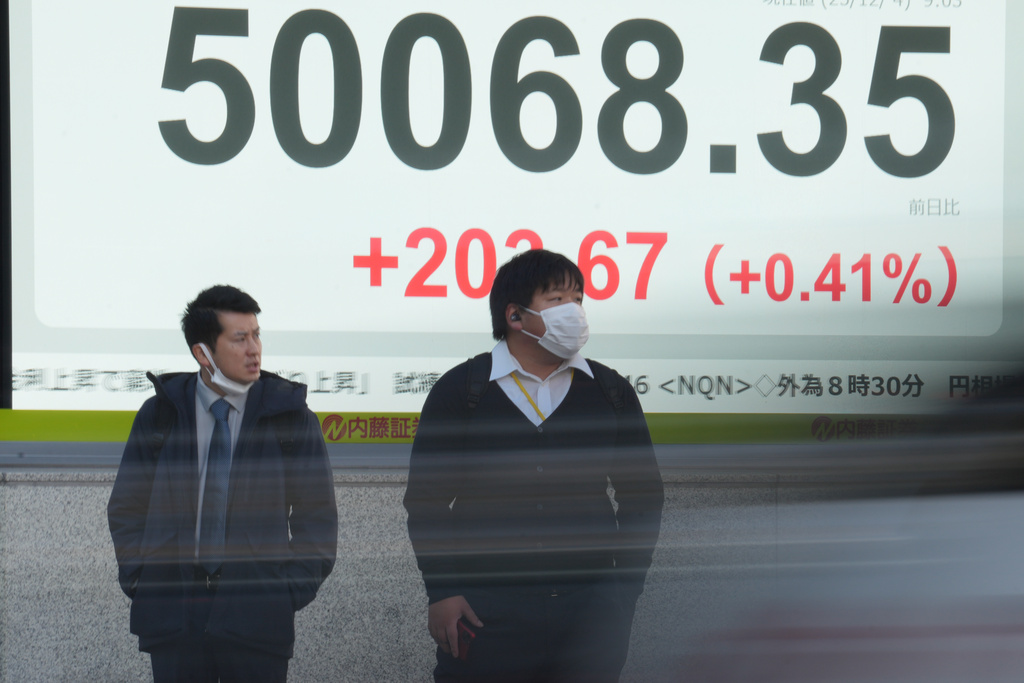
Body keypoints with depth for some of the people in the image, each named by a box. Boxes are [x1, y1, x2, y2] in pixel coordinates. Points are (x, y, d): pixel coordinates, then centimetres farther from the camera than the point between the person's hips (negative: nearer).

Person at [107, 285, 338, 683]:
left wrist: (291, 591, -3)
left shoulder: (291, 418, 4)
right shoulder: (159, 415, 7)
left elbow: (317, 519, 8)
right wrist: (139, 579, 1)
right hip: (172, 614, 1)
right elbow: (126, 509, 14)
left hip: (257, 616, -1)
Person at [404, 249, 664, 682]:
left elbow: (643, 496, 15)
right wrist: (442, 593, -4)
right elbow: (426, 499, 4)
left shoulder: (611, 392, 11)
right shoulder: (459, 391, 4)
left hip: (589, 613, 2)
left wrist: (624, 589, 7)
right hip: (485, 611, -2)